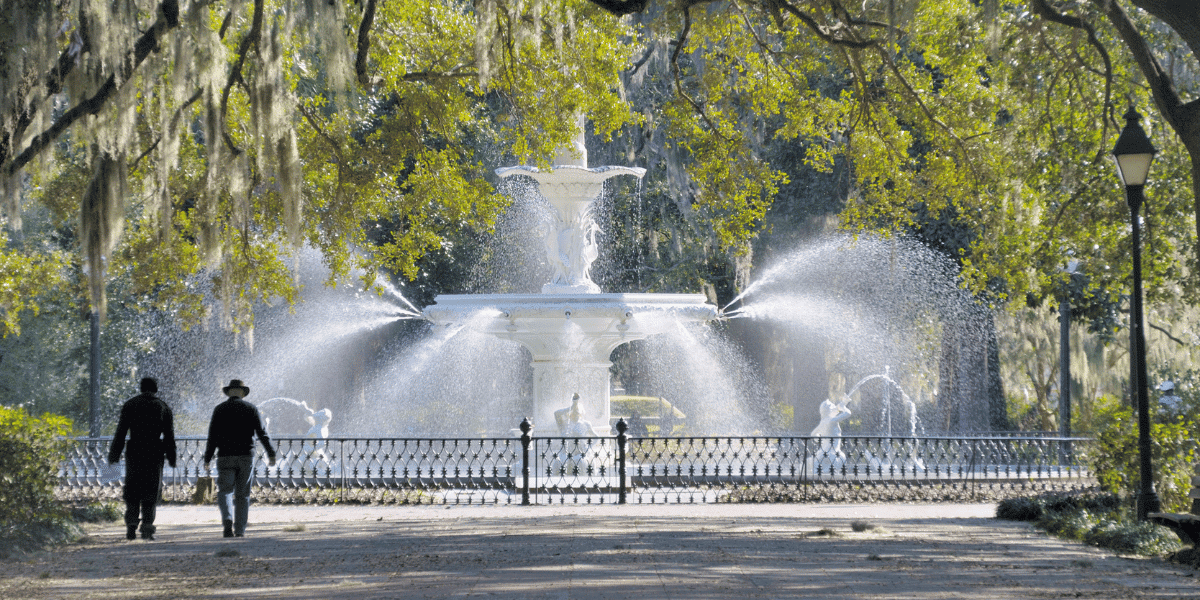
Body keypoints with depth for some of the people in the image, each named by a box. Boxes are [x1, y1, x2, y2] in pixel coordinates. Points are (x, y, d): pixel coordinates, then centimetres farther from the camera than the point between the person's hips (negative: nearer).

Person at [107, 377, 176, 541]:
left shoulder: (130, 405, 4)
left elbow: (120, 433, 0)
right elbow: (169, 436, 4)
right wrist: (171, 459, 8)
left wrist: (114, 455, 3)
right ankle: (147, 528, -4)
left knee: (132, 492, 8)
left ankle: (131, 528, -1)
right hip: (155, 455, 0)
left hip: (134, 453, 0)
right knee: (150, 493, 4)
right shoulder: (164, 408, 6)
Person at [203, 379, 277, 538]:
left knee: (224, 491, 2)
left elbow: (212, 436, -1)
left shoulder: (219, 410, 2)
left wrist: (207, 459, 3)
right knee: (242, 494, 8)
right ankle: (240, 529, 7)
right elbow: (262, 433, -1)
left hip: (225, 457, -1)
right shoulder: (251, 409, 4)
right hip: (246, 457, 1)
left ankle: (227, 520, -22)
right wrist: (271, 454, 1)